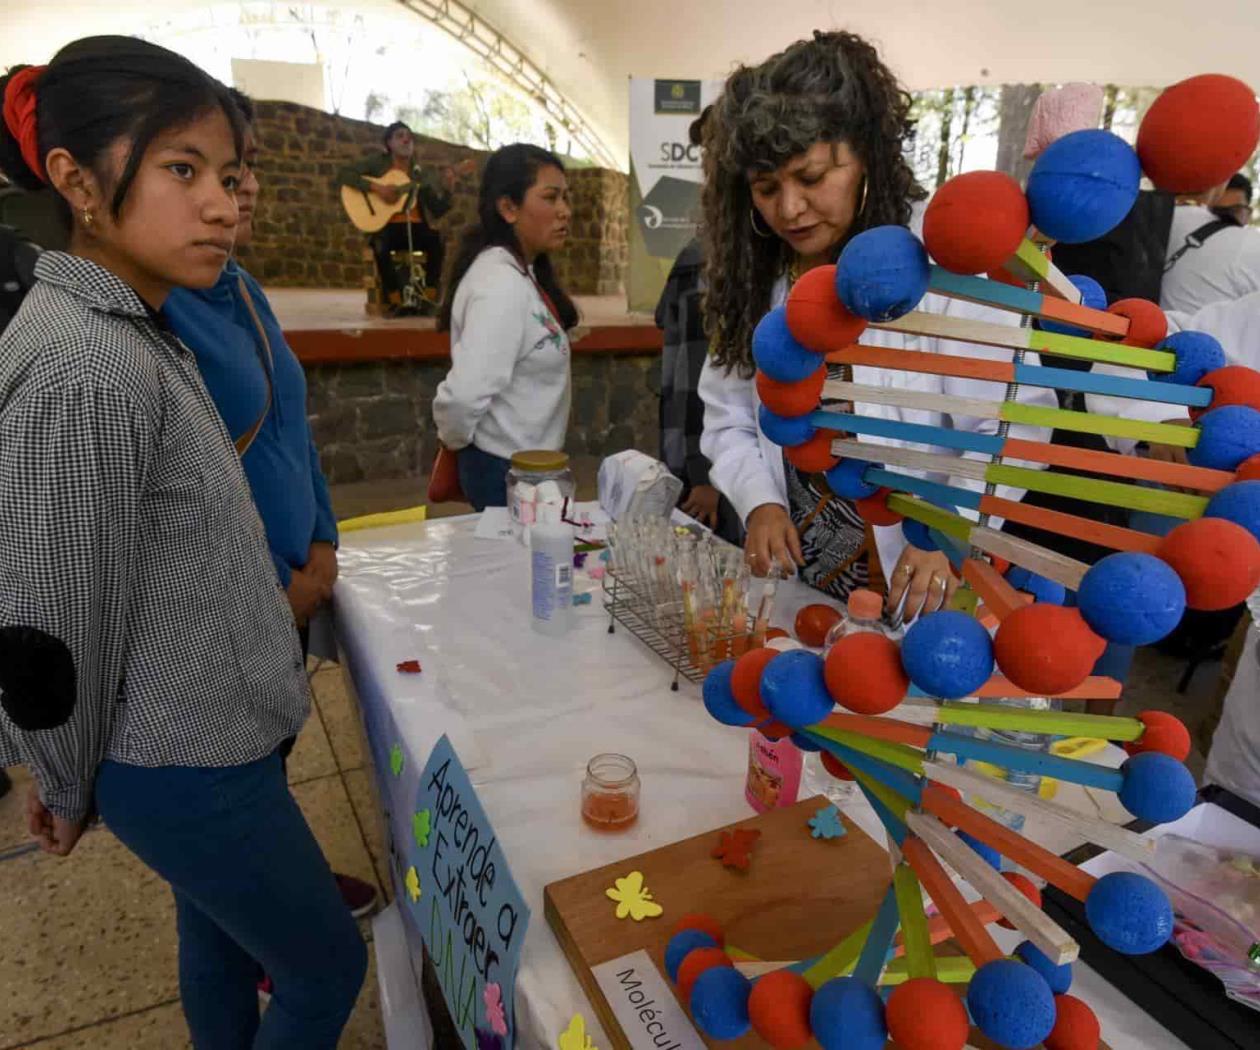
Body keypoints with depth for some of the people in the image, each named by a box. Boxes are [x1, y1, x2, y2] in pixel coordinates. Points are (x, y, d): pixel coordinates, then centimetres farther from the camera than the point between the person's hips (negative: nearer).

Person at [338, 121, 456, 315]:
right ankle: (394, 300, -21)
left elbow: (438, 211, 6)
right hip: (386, 226, -2)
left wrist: (447, 189, -12)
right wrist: (377, 188, -16)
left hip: (415, 227, 2)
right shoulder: (378, 162, 7)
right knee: (380, 244, -35)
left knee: (437, 240, -29)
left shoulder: (422, 174, 13)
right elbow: (344, 175, -5)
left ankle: (430, 297, -19)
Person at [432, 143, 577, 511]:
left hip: (527, 464, 9)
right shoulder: (503, 285, -24)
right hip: (507, 471, -9)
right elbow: (462, 397, -34)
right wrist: (454, 441, -15)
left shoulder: (522, 273, 5)